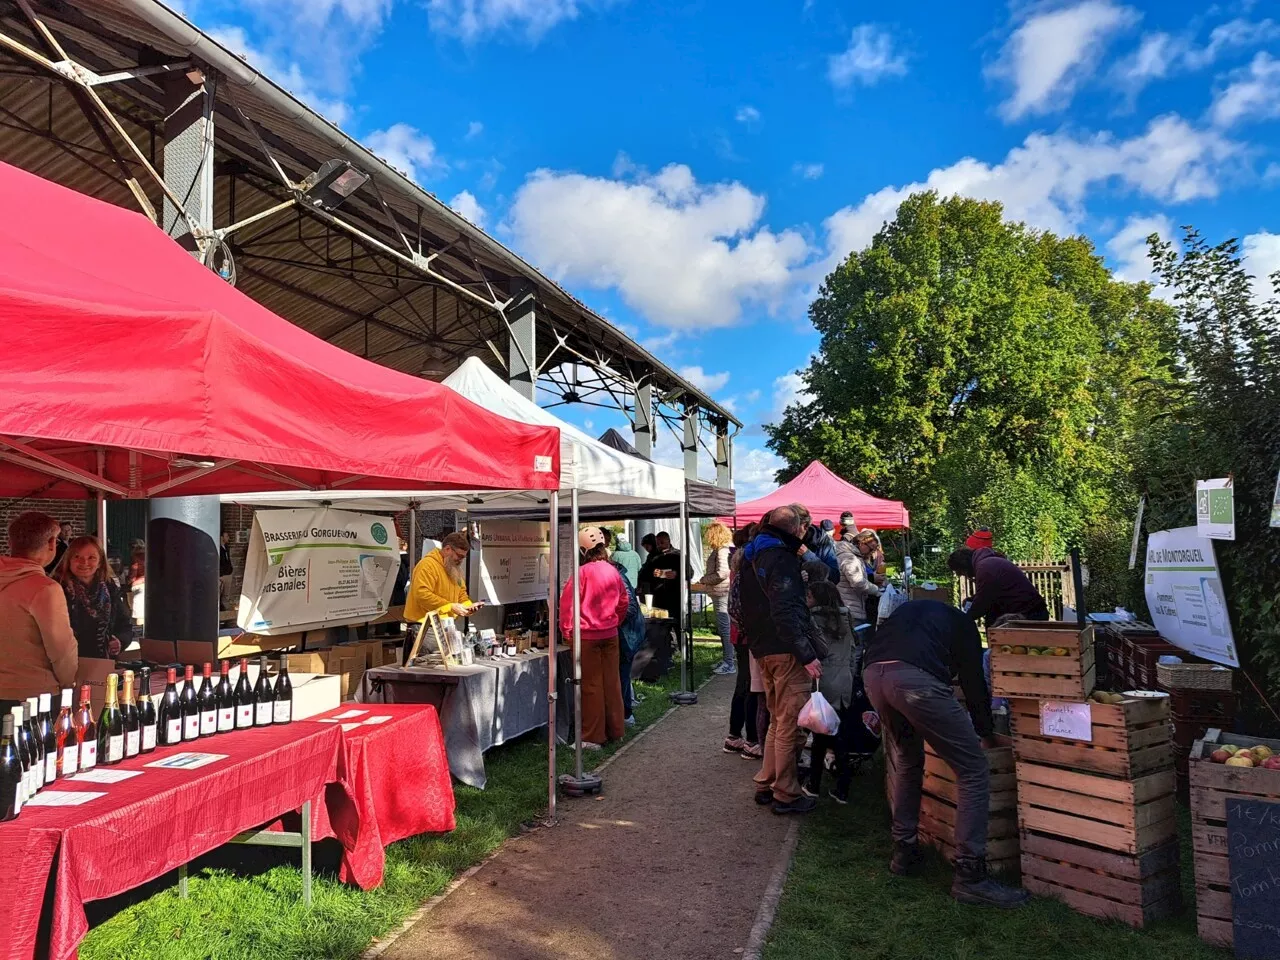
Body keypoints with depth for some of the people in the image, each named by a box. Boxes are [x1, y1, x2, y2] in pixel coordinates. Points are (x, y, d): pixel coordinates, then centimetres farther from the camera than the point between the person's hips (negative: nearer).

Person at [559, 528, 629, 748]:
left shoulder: (583, 572, -15)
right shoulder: (613, 571, 2)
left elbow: (568, 604, -13)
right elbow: (623, 601, 11)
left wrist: (567, 631, -2)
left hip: (587, 636, -5)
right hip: (610, 634, 5)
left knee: (591, 685, 2)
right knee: (612, 682, 13)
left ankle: (593, 737, 7)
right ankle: (615, 730, 22)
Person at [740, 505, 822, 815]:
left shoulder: (753, 554, 15)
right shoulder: (780, 557, -15)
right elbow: (784, 612, -23)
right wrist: (806, 654, -22)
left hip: (763, 648, 10)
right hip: (785, 650, -10)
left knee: (778, 721, 21)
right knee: (791, 724, 0)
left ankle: (766, 784, 27)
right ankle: (786, 795, 8)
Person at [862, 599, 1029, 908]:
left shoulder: (908, 610, 40)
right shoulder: (961, 622, 28)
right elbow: (973, 680, 24)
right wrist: (985, 734, 38)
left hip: (872, 673, 6)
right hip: (915, 678, -6)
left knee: (905, 764, 28)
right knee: (973, 770, 6)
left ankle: (904, 853, 33)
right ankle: (970, 876, 6)